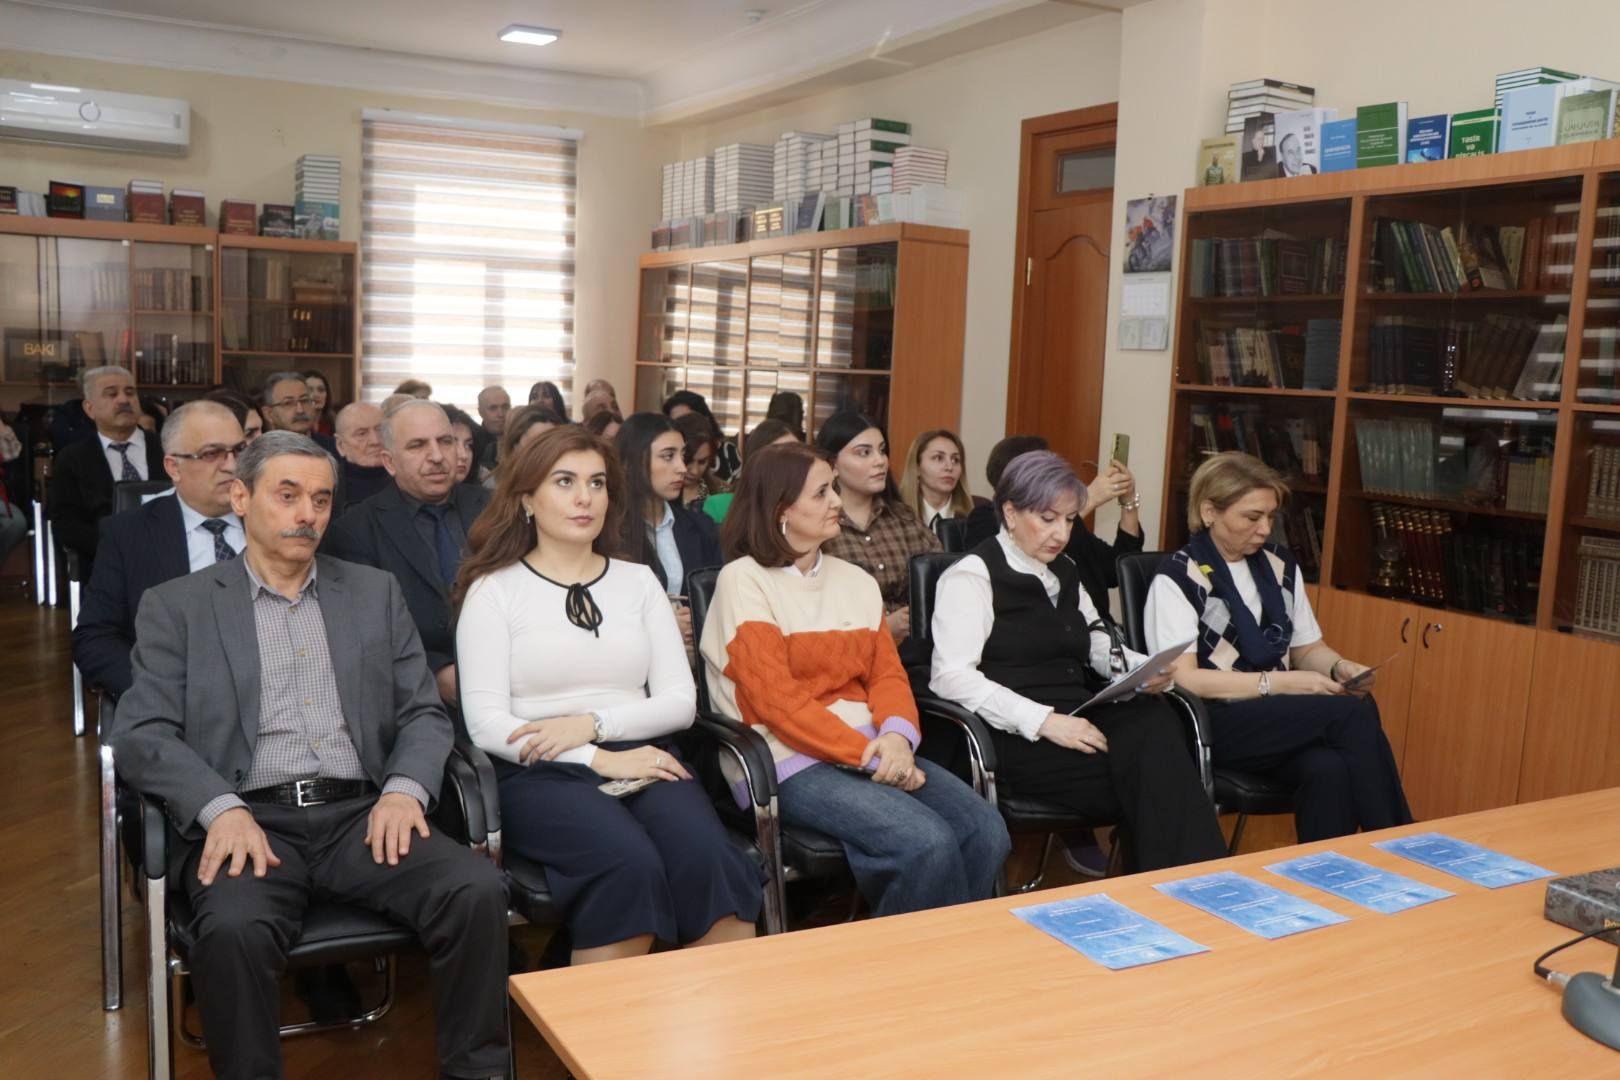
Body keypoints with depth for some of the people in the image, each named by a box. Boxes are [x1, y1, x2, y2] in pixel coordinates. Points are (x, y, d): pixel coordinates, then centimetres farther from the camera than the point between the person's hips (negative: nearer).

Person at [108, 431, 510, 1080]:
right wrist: (222, 808, -18)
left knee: (478, 889, -24)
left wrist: (404, 788, -9)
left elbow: (425, 712, 12)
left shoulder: (375, 593, 16)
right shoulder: (177, 606, 10)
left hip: (360, 816, 2)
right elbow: (140, 734, 0)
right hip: (248, 822, -2)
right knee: (234, 928, -35)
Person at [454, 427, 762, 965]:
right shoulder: (493, 589, 5)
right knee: (630, 864, -32)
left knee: (711, 860, -28)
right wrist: (599, 760, -15)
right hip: (542, 774, -3)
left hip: (641, 760, 3)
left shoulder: (639, 581, 15)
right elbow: (486, 723, -5)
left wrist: (594, 723, -10)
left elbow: (680, 700, 7)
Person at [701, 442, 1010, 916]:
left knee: (986, 830, -16)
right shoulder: (744, 581, -5)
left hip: (873, 749, 6)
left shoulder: (856, 581, 15)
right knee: (927, 843, -26)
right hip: (794, 763, -6)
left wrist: (897, 736, -13)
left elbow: (887, 673, 9)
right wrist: (867, 754, -18)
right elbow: (778, 700, -13)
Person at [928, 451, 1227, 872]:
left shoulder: (1065, 573, 21)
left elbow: (1100, 647, 23)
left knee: (1158, 724, -27)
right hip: (1017, 738, -6)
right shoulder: (974, 575, -3)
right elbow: (952, 677, -14)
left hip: (1077, 719, 7)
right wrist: (1043, 721, -21)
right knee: (1150, 767, -28)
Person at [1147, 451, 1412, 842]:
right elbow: (1182, 681, -14)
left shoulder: (1280, 566, 12)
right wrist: (1277, 683, -18)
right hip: (1212, 722, -5)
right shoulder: (1177, 578, -8)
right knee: (1353, 713, -25)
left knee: (1329, 770, -32)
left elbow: (1307, 648, 21)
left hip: (1279, 716, 5)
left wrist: (1339, 667, -3)